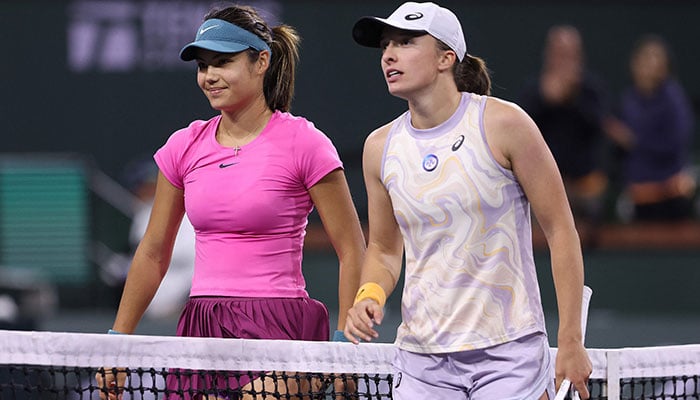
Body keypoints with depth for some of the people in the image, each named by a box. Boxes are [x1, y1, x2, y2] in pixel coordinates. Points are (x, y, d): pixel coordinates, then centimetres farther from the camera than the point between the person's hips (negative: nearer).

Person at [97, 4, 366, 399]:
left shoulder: (303, 143, -6)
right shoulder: (185, 147, 8)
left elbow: (352, 251, -3)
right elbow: (153, 252, 16)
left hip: (279, 335, -5)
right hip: (202, 331, 5)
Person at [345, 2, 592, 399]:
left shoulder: (503, 124, -7)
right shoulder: (380, 147, 5)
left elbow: (560, 229, -5)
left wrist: (571, 341, -8)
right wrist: (370, 295, -6)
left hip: (508, 352, -4)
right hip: (421, 362, 4)